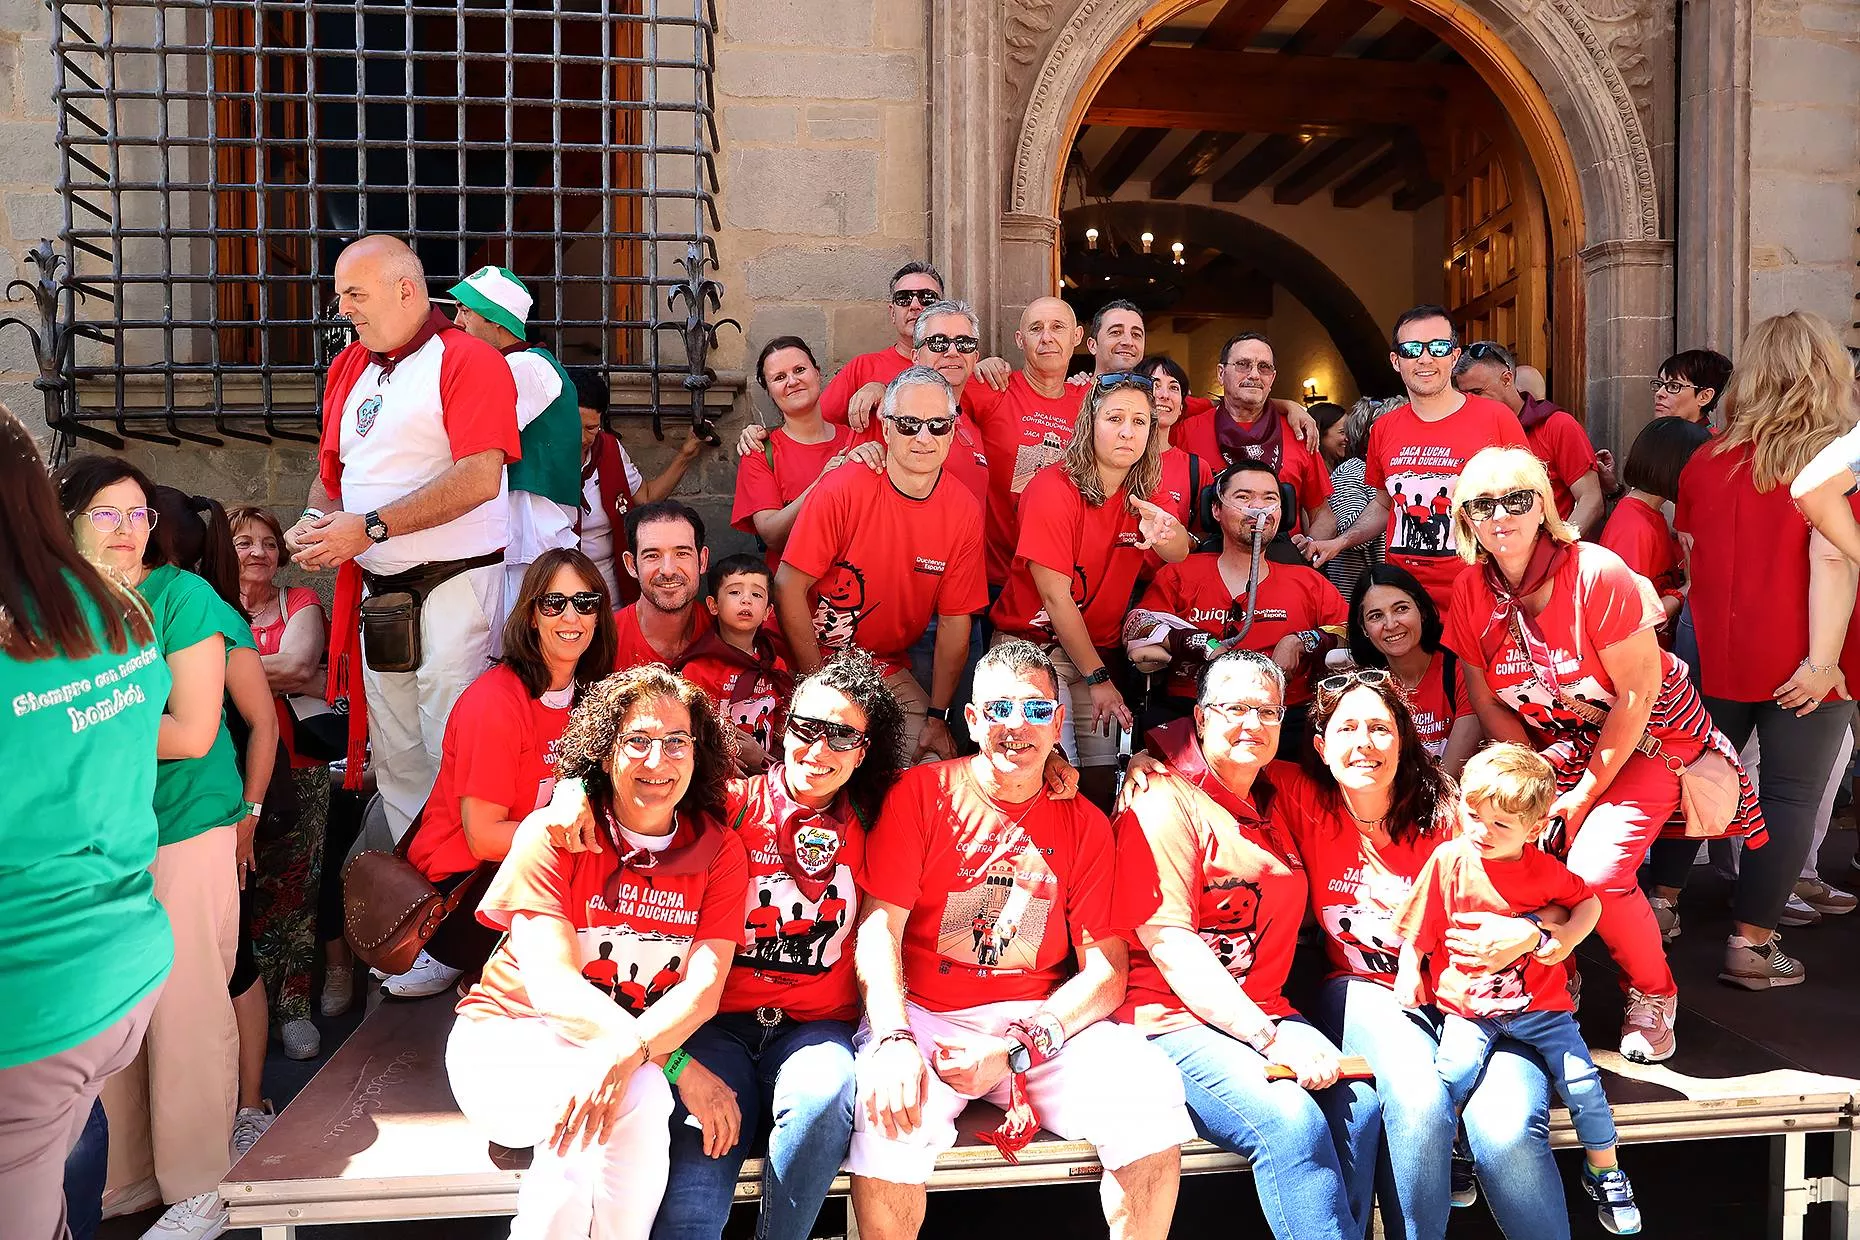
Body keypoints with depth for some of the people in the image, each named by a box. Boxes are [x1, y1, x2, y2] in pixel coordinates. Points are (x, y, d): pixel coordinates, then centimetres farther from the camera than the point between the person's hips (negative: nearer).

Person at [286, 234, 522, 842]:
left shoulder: (468, 360, -7)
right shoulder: (348, 367, 17)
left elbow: (480, 478, -19)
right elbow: (332, 469, 23)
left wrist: (370, 527, -19)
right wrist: (315, 520, 0)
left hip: (452, 584, -7)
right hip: (376, 590, 7)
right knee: (394, 758, 10)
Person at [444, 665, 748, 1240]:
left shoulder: (720, 853, -2)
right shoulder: (553, 836, -9)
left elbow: (703, 987, -15)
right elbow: (554, 987, -19)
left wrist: (628, 1054, -37)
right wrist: (677, 1067, -30)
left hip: (643, 1044, 2)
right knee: (634, 1099, -33)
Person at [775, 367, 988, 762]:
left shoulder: (964, 511, -6)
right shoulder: (843, 489, -17)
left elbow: (954, 621, -1)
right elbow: (788, 588, -14)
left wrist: (937, 716, -6)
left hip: (890, 671, 4)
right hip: (813, 663, -3)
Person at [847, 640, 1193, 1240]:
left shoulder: (1084, 824, 8)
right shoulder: (921, 792, 2)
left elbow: (1107, 969, 1)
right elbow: (879, 928, -5)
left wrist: (1018, 1047, -14)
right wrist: (894, 1042, -22)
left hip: (1044, 1017, 2)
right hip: (924, 1014, -2)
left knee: (1151, 1092, -23)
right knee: (889, 1122, -31)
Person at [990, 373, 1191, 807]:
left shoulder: (1140, 496, 3)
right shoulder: (1054, 489, -15)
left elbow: (1179, 553, -15)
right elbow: (1055, 597, -15)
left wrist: (1166, 532, -39)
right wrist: (1097, 678, -11)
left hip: (1096, 649, 5)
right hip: (1033, 644, -5)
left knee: (1103, 777, -1)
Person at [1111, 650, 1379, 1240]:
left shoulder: (1281, 799, 17)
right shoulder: (1164, 802, -4)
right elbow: (1169, 942, -13)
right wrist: (1269, 1037, -20)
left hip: (1265, 1011, 6)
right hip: (1176, 1017, -6)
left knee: (1358, 1105, -20)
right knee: (1292, 1121, -28)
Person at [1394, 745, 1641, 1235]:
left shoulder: (1545, 869, -7)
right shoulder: (1448, 861, -10)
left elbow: (1589, 901, 9)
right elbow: (1418, 927, 1)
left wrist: (1567, 938, -9)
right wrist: (1409, 973, -1)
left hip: (1539, 1004, 1)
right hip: (1467, 1005, -1)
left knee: (1581, 1080, -5)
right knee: (1452, 1074, -22)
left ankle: (1603, 1169, 22)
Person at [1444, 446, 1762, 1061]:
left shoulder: (1597, 574, -23)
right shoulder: (1473, 591, -8)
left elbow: (1638, 693, -19)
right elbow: (1486, 702, 1)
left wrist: (1586, 791, -16)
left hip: (1648, 734, -5)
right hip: (1554, 745, 5)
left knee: (1596, 869, -23)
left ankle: (1653, 994, 9)